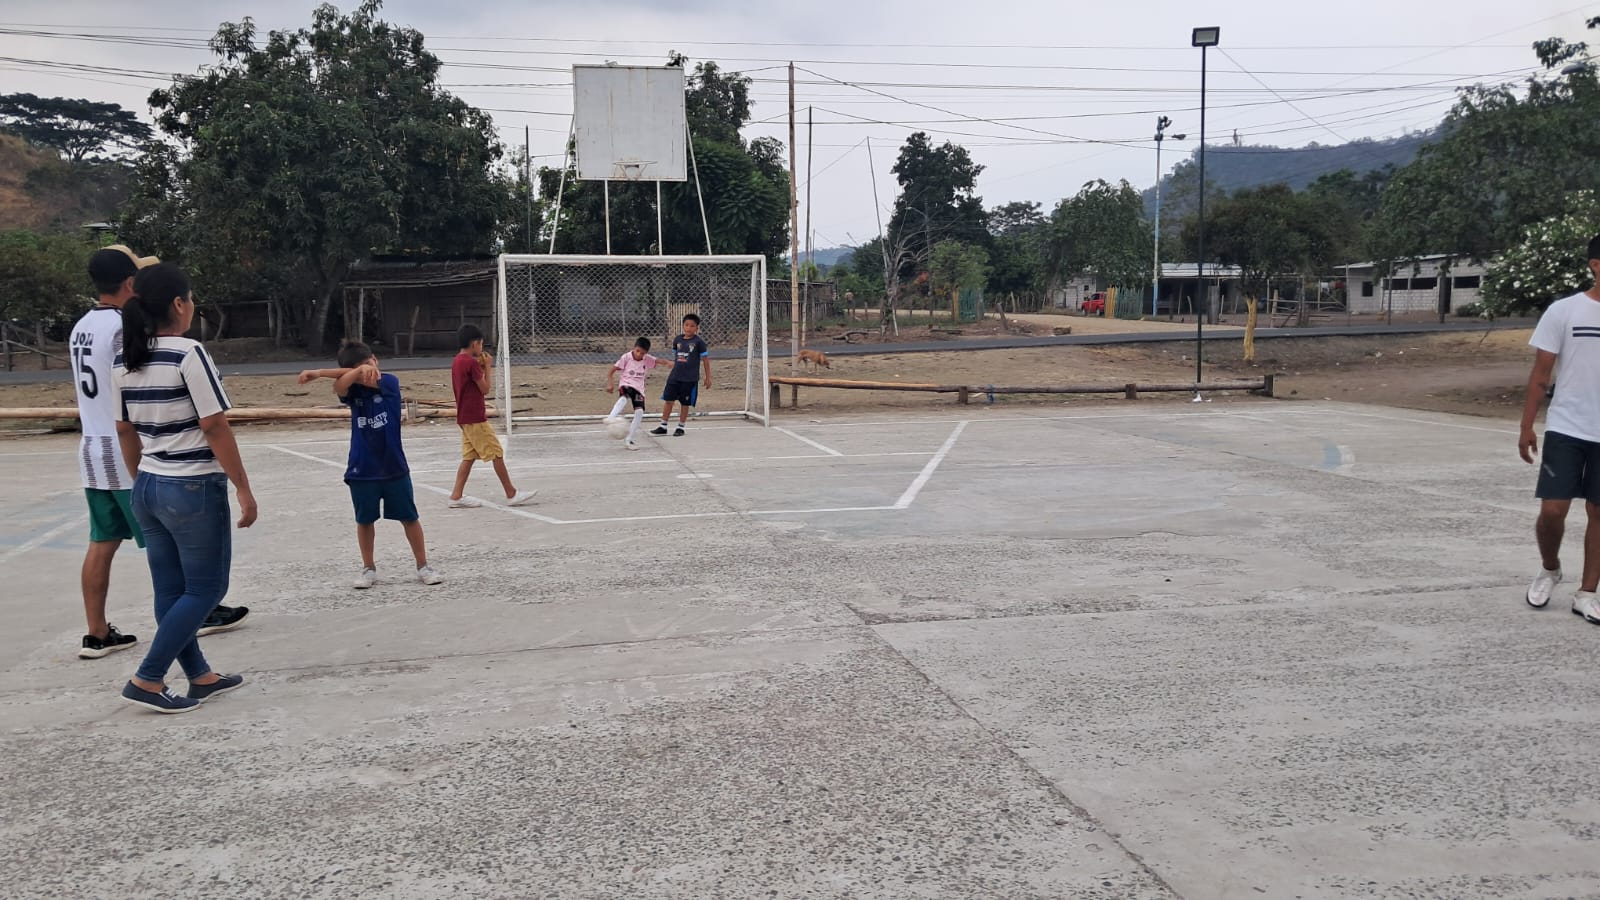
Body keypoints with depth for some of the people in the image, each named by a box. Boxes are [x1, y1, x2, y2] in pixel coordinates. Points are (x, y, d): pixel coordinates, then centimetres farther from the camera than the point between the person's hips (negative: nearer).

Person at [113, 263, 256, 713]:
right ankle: (147, 680, 2)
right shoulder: (188, 353, -16)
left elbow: (125, 431, 12)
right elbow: (215, 427, -17)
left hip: (149, 489, 8)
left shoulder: (126, 360, 6)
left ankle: (200, 676, 25)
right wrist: (243, 489, -12)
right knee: (206, 589, 4)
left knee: (171, 591, 13)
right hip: (194, 489, -8)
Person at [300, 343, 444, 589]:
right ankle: (368, 569, 25)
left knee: (410, 518, 7)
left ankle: (423, 567, 18)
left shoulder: (390, 383, -7)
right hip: (362, 471, 2)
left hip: (394, 468, -2)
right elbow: (339, 385, -24)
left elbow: (370, 380, -24)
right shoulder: (352, 391, -1)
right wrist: (360, 371, -42)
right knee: (365, 520, 11)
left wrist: (319, 372, -28)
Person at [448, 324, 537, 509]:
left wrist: (480, 367, 10)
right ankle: (512, 494, 1)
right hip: (476, 419, -9)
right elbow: (485, 389, -12)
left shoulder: (457, 362, 11)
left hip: (465, 418, 9)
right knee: (497, 454, -3)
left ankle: (456, 496, 8)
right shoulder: (471, 363, -17)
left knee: (469, 457, 10)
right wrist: (487, 367, -4)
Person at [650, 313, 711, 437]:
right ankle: (663, 426, 13)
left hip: (690, 379, -4)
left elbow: (705, 359, -3)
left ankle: (681, 427, 19)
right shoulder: (677, 340, 5)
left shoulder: (698, 341, -7)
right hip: (675, 376, 4)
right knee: (668, 400, 4)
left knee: (685, 403, 5)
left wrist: (708, 378, -3)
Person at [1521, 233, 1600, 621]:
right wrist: (1527, 427, -4)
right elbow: (1541, 374, -1)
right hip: (1565, 429, -2)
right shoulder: (1564, 311, -4)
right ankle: (1550, 570, 23)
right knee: (1552, 510, -4)